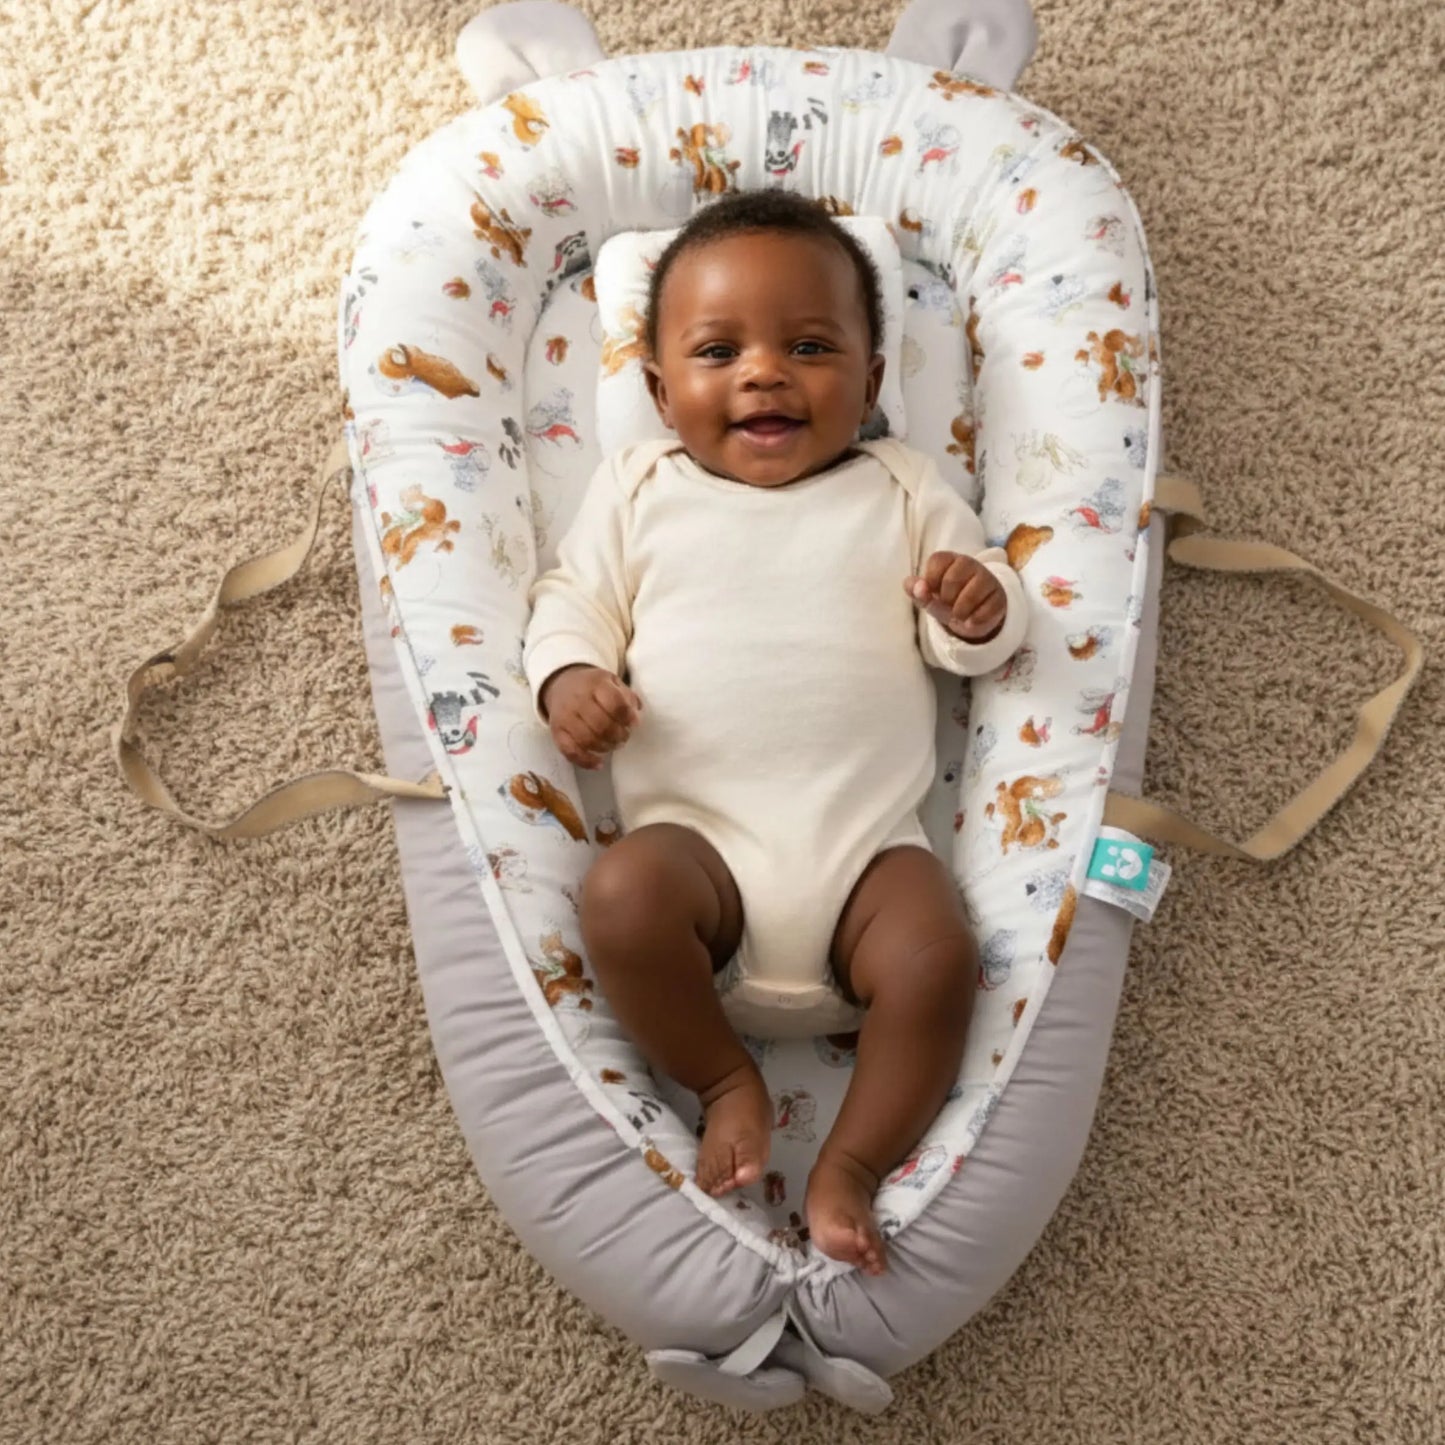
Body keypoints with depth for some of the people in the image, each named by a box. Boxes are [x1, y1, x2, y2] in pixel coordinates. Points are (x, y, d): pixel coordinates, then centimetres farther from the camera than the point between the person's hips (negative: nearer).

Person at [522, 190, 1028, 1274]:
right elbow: (573, 601, 15)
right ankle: (726, 1081, -3)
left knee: (937, 958, -26)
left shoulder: (902, 493, 13)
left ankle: (851, 1164, -4)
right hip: (697, 834, 0)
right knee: (623, 900, -30)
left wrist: (980, 608, -12)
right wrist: (568, 677, -8)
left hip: (868, 840, 0)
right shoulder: (638, 492, 14)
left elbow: (975, 642, 12)